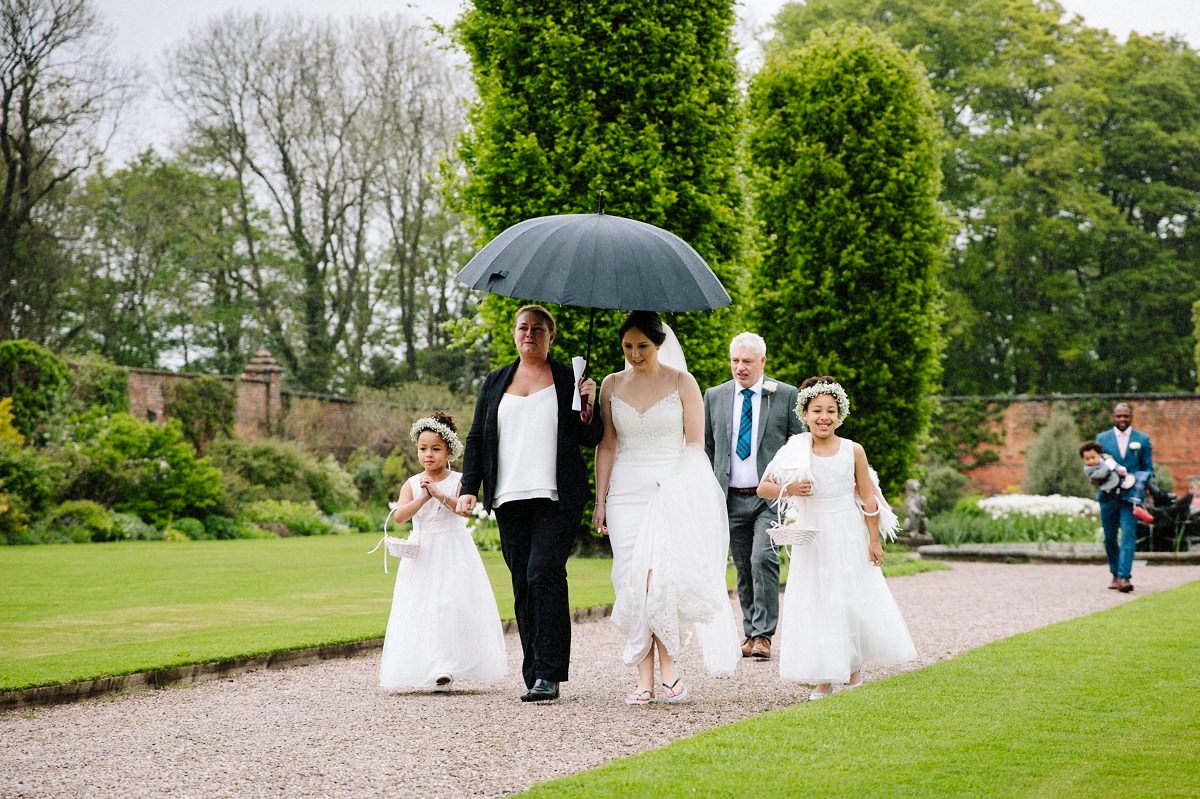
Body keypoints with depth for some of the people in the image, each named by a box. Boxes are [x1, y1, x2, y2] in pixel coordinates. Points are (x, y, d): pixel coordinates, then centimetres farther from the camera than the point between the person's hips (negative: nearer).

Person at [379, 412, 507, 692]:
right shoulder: (412, 484, 4)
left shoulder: (458, 481, -3)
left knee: (452, 606, -11)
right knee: (422, 610, -2)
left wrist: (441, 495, -31)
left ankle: (449, 666, -9)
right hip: (422, 556, 3)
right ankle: (433, 667, 2)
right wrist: (423, 497, -20)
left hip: (454, 554, -3)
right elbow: (399, 516, -10)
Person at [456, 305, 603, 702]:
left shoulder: (568, 379, 7)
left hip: (557, 498, -4)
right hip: (510, 498, 4)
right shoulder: (495, 383, 17)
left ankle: (549, 674, -16)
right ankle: (535, 677, 7)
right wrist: (469, 488, 6)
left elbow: (591, 439, 8)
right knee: (523, 585, 3)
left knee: (543, 574, -16)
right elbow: (476, 439, 16)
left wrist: (587, 405, -10)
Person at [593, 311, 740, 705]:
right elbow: (607, 446, 10)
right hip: (627, 491, 3)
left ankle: (667, 667, -7)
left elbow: (695, 444, 1)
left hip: (674, 489, -3)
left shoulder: (682, 383, 2)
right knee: (633, 581, -5)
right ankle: (644, 679, -4)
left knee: (662, 577, -18)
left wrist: (678, 488, -10)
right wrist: (600, 500, 5)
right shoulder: (612, 385, 9)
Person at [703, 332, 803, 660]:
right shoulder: (715, 396, 9)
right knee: (743, 569, 7)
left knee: (763, 559, -18)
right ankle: (750, 633, 16)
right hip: (731, 498, 3)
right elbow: (707, 447, 15)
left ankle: (763, 634, -13)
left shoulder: (785, 395, 2)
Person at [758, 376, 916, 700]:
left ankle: (854, 668, 24)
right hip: (813, 537, 0)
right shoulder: (796, 451, -4)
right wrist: (789, 489, -19)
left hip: (849, 536, 1)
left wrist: (874, 541, 2)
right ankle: (823, 679, 6)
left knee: (856, 600, 5)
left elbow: (868, 499, 3)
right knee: (816, 603, 0)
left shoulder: (853, 451, -2)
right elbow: (763, 488, -1)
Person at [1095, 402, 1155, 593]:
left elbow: (1148, 469, 10)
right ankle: (1115, 574, 24)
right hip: (1108, 495, 2)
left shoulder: (1142, 439, 7)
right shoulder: (1102, 438, 8)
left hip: (1131, 495, -2)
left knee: (1128, 536, -13)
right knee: (1110, 538, 8)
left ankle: (1124, 577, -18)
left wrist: (1141, 481, -11)